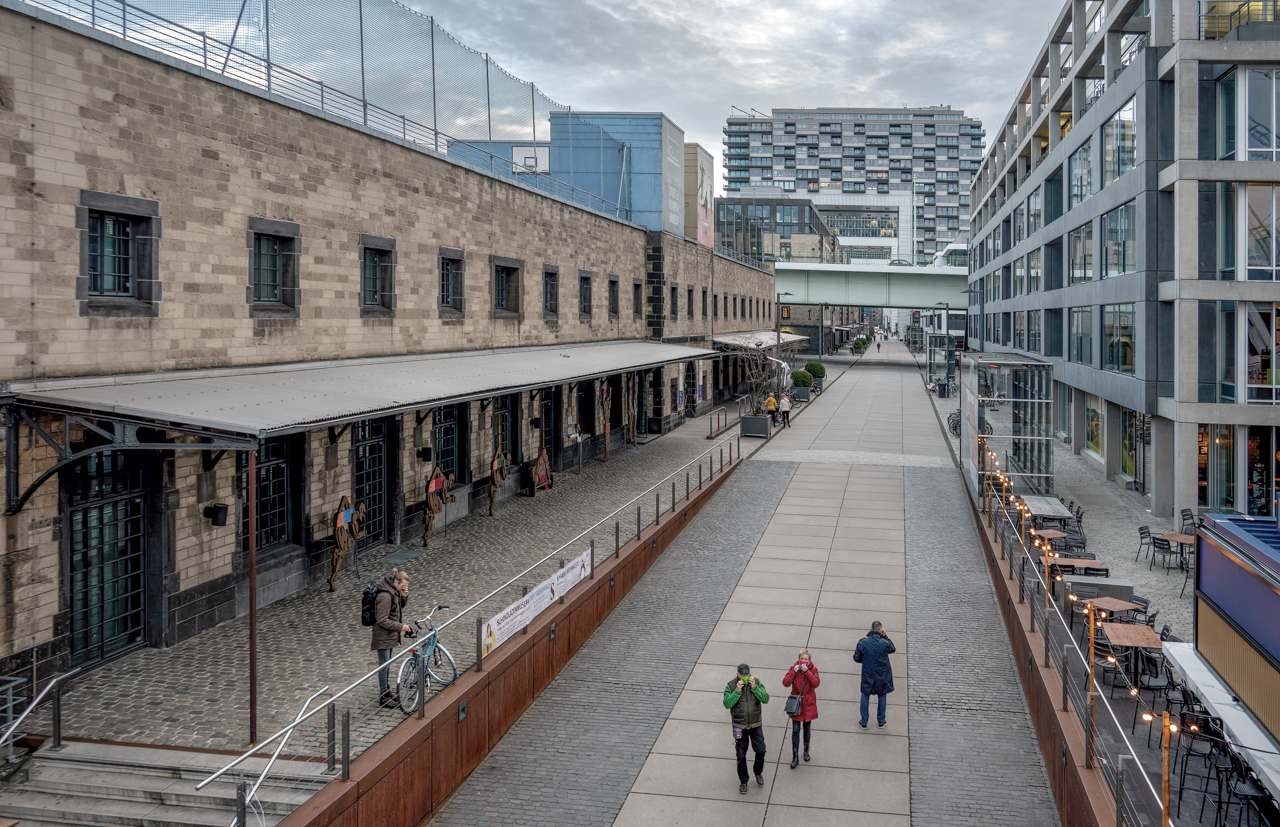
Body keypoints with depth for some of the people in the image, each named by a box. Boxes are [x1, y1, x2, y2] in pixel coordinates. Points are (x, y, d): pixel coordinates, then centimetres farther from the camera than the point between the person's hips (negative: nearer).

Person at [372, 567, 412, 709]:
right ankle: (384, 698, 10)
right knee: (384, 666, 1)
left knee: (387, 665, 20)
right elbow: (382, 620, -25)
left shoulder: (394, 592, 1)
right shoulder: (385, 596, -27)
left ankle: (387, 693, 32)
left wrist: (404, 596, -5)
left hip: (390, 635, 9)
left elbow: (400, 606, 16)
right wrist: (400, 627, -21)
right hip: (383, 636, -9)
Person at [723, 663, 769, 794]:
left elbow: (765, 699, -14)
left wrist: (754, 688, -25)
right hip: (739, 726, -1)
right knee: (741, 755, 6)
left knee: (761, 751, 2)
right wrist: (737, 691, -26)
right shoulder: (731, 686, -9)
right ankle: (743, 781, 24)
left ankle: (758, 773, 31)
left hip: (755, 725, 1)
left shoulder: (757, 682, -6)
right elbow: (727, 704, -18)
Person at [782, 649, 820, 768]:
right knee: (795, 731, -3)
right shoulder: (794, 668, -5)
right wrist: (794, 672, -25)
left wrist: (807, 671, -27)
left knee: (806, 728, 16)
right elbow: (785, 683, -16)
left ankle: (806, 751, 36)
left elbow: (816, 683, -21)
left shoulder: (813, 669, -4)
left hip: (808, 704, 1)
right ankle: (795, 757, 4)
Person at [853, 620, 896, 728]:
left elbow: (857, 658, -6)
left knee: (865, 696, 16)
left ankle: (864, 722, 21)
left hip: (868, 675, 0)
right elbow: (892, 649, 6)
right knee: (882, 696, 18)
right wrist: (885, 636, -1)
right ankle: (881, 722, 27)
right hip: (883, 675, 0)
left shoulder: (862, 642, -17)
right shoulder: (884, 643, -18)